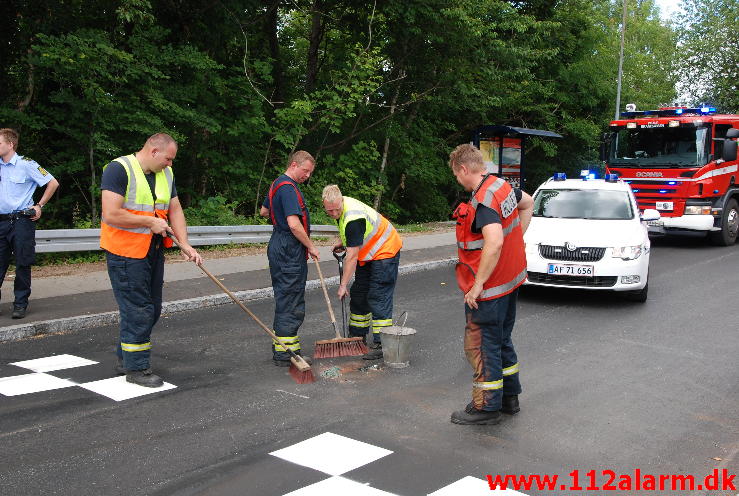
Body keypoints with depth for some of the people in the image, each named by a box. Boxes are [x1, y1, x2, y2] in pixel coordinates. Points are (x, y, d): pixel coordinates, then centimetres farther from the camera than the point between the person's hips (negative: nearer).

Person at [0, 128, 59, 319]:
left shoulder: (25, 164, -6)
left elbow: (53, 183, -4)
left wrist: (39, 206, -3)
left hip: (21, 221, -5)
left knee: (23, 264, 2)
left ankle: (20, 304, 10)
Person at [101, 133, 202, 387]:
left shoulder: (166, 174, 9)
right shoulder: (118, 169, -15)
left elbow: (175, 209, 11)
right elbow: (111, 215, -23)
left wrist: (184, 244, -2)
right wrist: (150, 222, -17)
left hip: (154, 251, 8)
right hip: (126, 253, -8)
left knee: (152, 309, 15)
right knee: (138, 310, -4)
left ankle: (124, 359, 32)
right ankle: (136, 368, 10)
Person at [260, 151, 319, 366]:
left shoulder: (277, 184, 16)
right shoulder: (288, 188, -17)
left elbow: (264, 211, 32)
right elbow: (294, 225, -25)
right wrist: (311, 247, -14)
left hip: (278, 246, 11)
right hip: (290, 250, -11)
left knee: (284, 299, 15)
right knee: (291, 302, -5)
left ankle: (281, 344, 23)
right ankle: (285, 353, -1)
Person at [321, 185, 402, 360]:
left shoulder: (352, 217, -32)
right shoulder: (342, 205, -3)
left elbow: (352, 256, -30)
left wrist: (343, 285, -27)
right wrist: (343, 243, 2)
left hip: (385, 252, -10)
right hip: (367, 254, 10)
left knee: (378, 298, -14)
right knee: (358, 295, 12)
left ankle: (381, 344, -12)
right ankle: (357, 337, 22)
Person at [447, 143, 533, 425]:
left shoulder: (482, 202, -24)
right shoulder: (502, 186, 6)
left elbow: (494, 243, -36)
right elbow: (528, 204, 26)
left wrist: (478, 284, -29)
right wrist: (517, 238, 20)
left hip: (489, 288, -10)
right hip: (512, 280, 10)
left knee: (481, 345, 2)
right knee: (501, 341, 21)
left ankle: (486, 407, 12)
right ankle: (509, 397, 32)